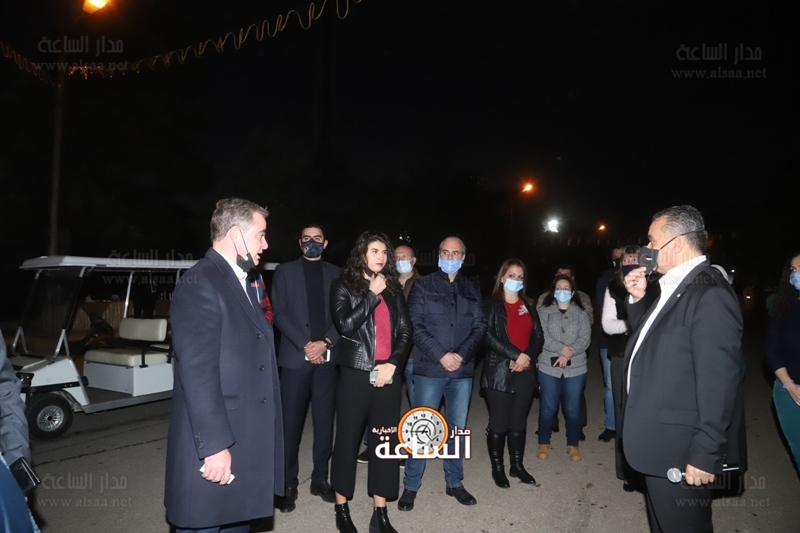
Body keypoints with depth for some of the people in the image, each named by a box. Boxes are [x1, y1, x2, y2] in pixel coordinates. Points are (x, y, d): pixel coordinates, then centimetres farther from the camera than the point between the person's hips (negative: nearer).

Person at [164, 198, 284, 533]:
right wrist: (215, 445, -23)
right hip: (216, 445, -9)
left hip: (245, 440, 9)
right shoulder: (199, 284, -17)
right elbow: (197, 373, -22)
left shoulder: (241, 282, 13)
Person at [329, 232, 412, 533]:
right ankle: (342, 508, 22)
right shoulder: (343, 286, 2)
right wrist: (372, 294, -11)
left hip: (388, 374, 4)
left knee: (386, 441, 6)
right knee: (348, 439, 5)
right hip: (355, 373, -3)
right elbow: (346, 325, -13)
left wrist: (393, 363, -7)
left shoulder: (393, 288, 11)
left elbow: (406, 330, 7)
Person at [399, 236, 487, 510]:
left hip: (463, 371, 3)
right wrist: (441, 355, -15)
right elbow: (416, 325, -7)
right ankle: (410, 486, 15)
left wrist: (462, 355, -11)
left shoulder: (472, 289, 11)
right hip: (429, 370, -3)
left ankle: (454, 483, 27)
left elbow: (480, 326, 5)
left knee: (458, 429, 12)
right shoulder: (423, 286, 2)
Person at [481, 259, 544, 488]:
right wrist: (516, 355, -17)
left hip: (525, 372, 4)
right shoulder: (492, 304, -1)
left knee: (519, 422, 12)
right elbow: (488, 335, -12)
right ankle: (497, 468, 16)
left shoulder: (528, 305, 14)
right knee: (499, 423, 2)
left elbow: (538, 336, 8)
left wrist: (527, 356, -10)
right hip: (499, 371, -4)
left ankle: (517, 465, 25)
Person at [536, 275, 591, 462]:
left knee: (573, 409, 7)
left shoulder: (581, 313, 8)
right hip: (549, 366, -1)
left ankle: (573, 445, 24)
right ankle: (544, 443, 21)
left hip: (575, 368, 1)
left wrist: (570, 352, -18)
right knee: (548, 407, 6)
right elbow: (542, 336, -7)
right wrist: (562, 348, -19)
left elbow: (586, 339, -3)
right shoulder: (544, 311, 5)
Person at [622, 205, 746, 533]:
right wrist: (638, 298, 3)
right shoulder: (673, 287, 8)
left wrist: (705, 455, -21)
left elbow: (719, 381, -24)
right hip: (659, 445, 9)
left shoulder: (709, 295, -22)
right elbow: (648, 337, 20)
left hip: (680, 450, -9)